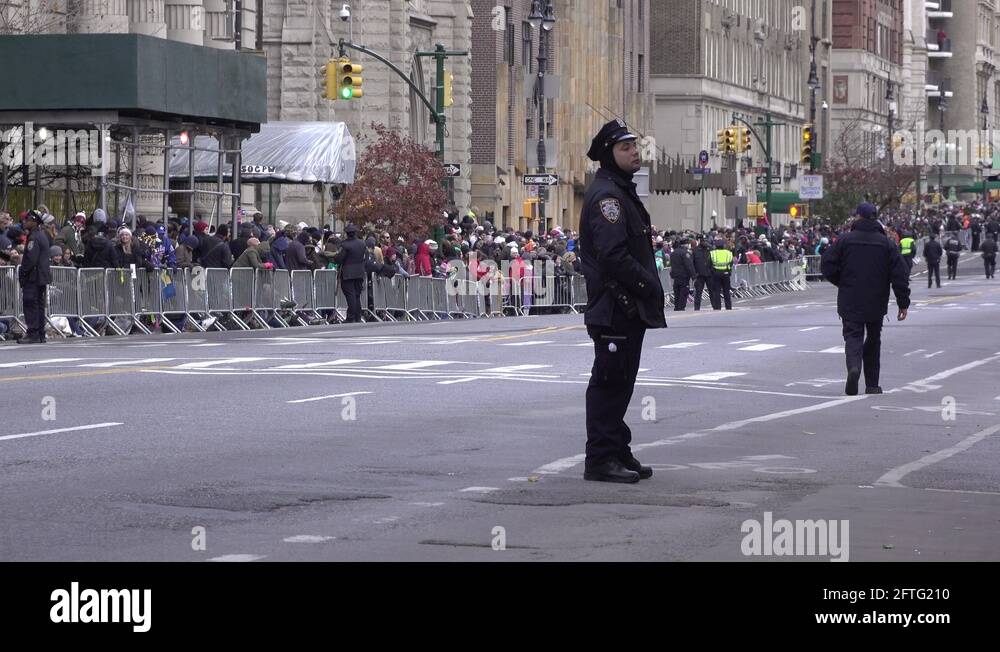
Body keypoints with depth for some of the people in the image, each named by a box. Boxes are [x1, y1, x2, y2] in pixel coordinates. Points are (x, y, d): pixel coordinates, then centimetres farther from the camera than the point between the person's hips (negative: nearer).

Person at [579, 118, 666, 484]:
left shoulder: (621, 191, 20)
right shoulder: (606, 195, -15)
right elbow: (614, 256, -23)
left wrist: (649, 289, 12)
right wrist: (648, 286, -16)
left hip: (629, 308, 11)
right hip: (615, 307, -11)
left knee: (619, 383, 15)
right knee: (610, 382, -7)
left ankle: (618, 454, 21)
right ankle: (601, 460, -4)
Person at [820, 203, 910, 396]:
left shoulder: (844, 240, -4)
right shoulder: (886, 244, 0)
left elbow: (827, 266, -5)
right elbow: (900, 274, -4)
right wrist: (903, 303, 1)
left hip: (850, 302, -2)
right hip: (876, 303, 2)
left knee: (853, 337, -1)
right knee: (873, 340, 15)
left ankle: (854, 367, -32)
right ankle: (872, 384, 18)